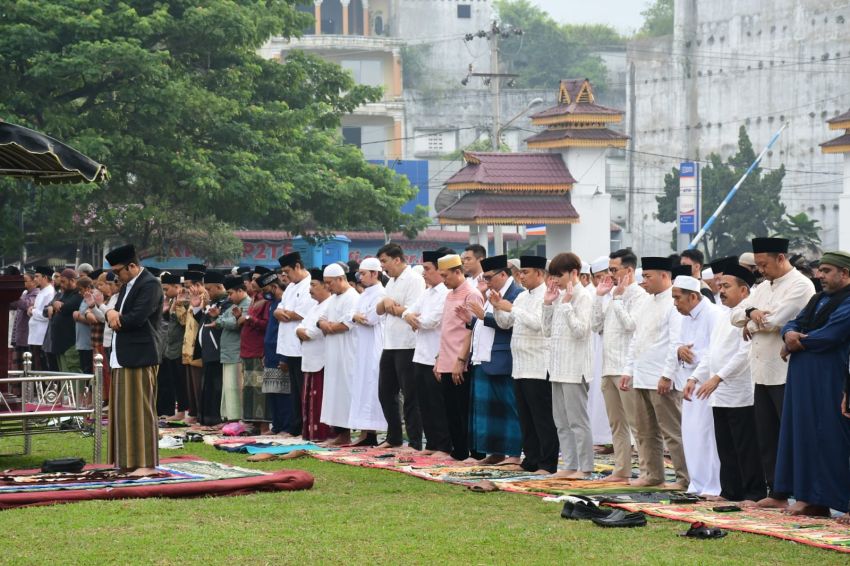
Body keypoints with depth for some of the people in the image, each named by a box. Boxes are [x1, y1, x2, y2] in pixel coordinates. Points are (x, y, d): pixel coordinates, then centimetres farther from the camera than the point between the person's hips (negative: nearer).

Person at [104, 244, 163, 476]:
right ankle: (128, 459, 16)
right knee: (124, 410, 10)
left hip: (140, 357, -9)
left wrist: (116, 318, -4)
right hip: (122, 357, 9)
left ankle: (147, 463, -5)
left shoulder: (150, 285, -11)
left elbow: (136, 318, -21)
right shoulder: (128, 285, 19)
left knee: (140, 410, -7)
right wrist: (112, 313, -8)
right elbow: (119, 317, 15)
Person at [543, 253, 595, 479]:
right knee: (562, 421, 11)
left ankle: (585, 467, -1)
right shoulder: (559, 296, 14)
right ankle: (570, 465, 16)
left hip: (575, 368, -9)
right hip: (559, 367, 9)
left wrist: (566, 304, -19)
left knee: (577, 419, -6)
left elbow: (580, 331, -19)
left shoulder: (583, 296, -10)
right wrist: (548, 304, 6)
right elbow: (548, 331, 15)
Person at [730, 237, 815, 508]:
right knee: (767, 438, 10)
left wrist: (750, 325, -1)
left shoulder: (800, 286, -9)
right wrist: (751, 312, -8)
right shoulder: (763, 288, 18)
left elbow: (775, 320, -19)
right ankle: (777, 493, 17)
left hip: (787, 374, -8)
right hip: (763, 373, 8)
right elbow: (735, 314, 14)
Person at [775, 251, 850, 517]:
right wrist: (789, 334, -7)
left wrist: (794, 344, -6)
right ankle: (808, 496, 13)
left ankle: (821, 499, -1)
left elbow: (828, 336, -20)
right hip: (803, 379, 9)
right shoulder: (818, 300, 19)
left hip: (827, 382, -9)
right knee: (803, 434, 9)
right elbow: (793, 324, 17)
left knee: (825, 438, -6)